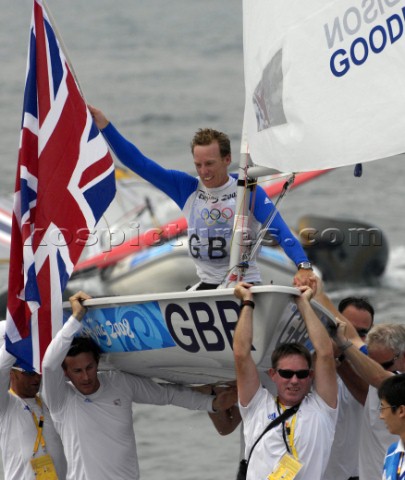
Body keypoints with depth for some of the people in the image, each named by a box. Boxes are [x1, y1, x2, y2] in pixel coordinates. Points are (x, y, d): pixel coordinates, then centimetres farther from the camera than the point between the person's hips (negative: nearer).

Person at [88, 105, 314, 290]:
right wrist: (104, 126, -1)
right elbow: (138, 163, 6)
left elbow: (280, 230, -17)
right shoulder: (187, 188, 6)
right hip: (207, 285, 5)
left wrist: (303, 266, -34)